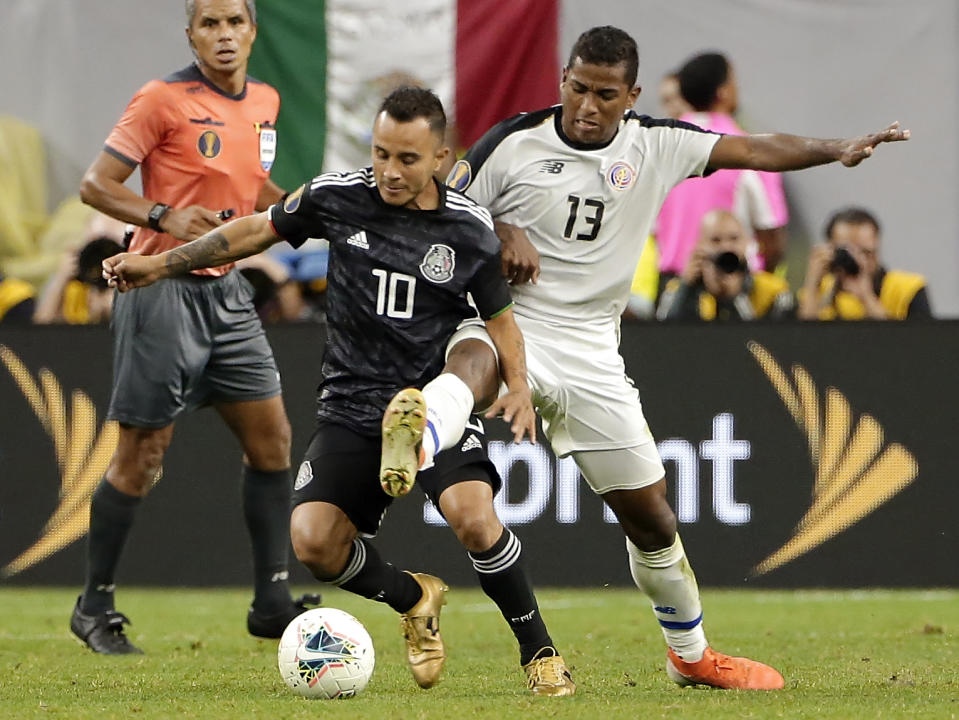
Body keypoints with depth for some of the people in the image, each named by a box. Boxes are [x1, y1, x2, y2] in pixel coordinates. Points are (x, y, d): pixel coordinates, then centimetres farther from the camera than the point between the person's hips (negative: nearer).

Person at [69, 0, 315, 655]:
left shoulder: (264, 103, 10)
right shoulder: (163, 101, -11)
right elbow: (96, 185, -10)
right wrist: (164, 217, -24)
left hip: (226, 288, 7)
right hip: (164, 289, -7)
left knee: (271, 439, 3)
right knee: (141, 458, -4)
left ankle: (272, 602, 9)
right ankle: (95, 607, 8)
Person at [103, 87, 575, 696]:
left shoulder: (469, 228, -5)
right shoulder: (337, 198, -3)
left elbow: (499, 315, 9)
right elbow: (258, 230, 12)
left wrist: (519, 387, -9)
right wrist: (159, 265, 11)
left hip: (435, 400, -2)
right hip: (352, 409, 2)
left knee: (475, 519, -27)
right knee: (314, 542, -17)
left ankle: (539, 651, -6)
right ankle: (414, 600, 15)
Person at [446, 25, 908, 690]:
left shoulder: (654, 146, 3)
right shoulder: (513, 142, -4)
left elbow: (754, 151, -2)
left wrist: (838, 149, -15)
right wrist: (499, 237, -16)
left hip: (591, 349, 3)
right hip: (511, 325, -3)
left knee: (648, 511, 9)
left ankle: (691, 654, 27)